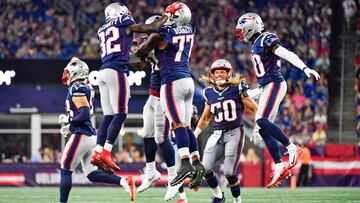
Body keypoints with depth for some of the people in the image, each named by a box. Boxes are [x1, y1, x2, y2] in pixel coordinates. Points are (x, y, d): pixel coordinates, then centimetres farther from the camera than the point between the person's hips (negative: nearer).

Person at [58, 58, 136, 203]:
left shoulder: (77, 89, -14)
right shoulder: (87, 88, 15)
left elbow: (85, 114, -22)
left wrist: (68, 121, -11)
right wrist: (68, 120, 17)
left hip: (81, 136, -9)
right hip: (90, 135, 9)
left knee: (65, 171, -1)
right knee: (92, 174, 9)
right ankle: (124, 181, -2)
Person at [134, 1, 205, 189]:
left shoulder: (162, 34, -8)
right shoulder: (190, 31, 9)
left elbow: (140, 52, 4)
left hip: (173, 82, -7)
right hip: (188, 81, 7)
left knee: (178, 124, -15)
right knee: (186, 126, 9)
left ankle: (185, 164, -26)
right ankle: (197, 163, 2)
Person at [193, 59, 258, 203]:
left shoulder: (237, 89, -3)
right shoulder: (209, 93, 10)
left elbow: (255, 109, 3)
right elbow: (205, 118, 23)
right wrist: (194, 135, 19)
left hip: (234, 133, -4)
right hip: (217, 135, 4)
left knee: (229, 172, -13)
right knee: (206, 168, -8)